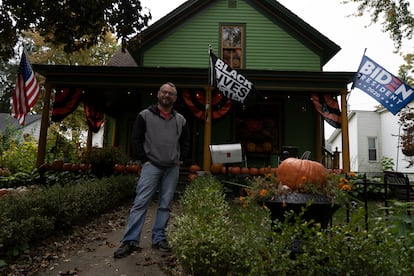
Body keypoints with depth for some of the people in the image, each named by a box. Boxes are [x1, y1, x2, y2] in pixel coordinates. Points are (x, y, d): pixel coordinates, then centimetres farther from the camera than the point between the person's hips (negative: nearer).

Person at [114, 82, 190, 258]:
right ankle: (130, 241, -1)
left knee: (165, 205, 7)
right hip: (151, 166, -3)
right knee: (141, 203, -7)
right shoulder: (145, 115, 1)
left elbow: (185, 142, 20)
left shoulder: (180, 120, 11)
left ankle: (159, 239, 17)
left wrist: (180, 159, 9)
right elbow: (136, 140, 0)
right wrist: (144, 160, -6)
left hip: (172, 168, 4)